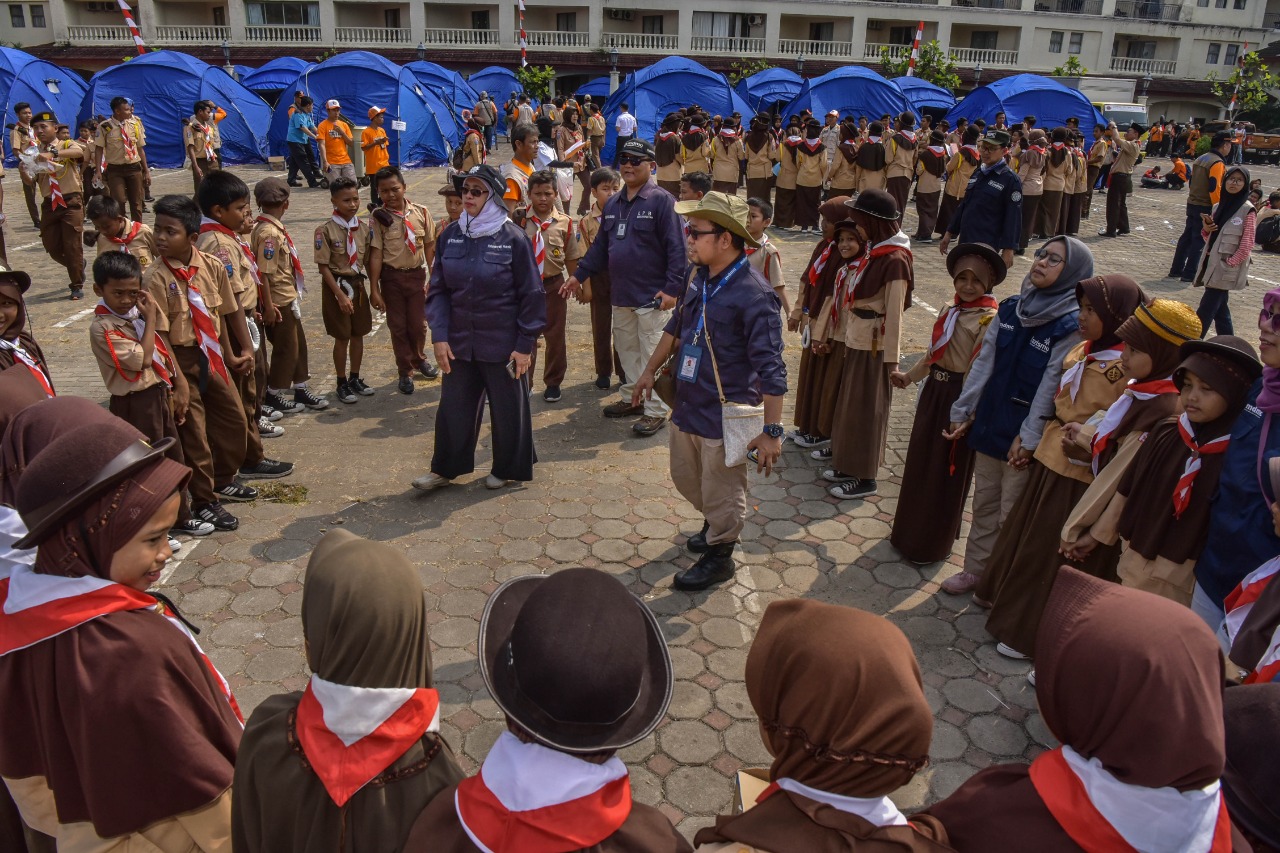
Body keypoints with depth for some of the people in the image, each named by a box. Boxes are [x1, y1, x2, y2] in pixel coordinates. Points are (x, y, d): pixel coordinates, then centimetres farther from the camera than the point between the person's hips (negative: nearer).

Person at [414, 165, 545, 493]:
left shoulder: (513, 238, -11)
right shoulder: (451, 235, 1)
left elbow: (532, 296, -8)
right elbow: (438, 290, 5)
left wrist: (525, 345, -10)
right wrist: (439, 336, -5)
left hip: (503, 343, -4)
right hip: (459, 342, 4)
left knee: (508, 409, 10)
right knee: (453, 406, 13)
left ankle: (508, 468, 29)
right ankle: (446, 468, 29)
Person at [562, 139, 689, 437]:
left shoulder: (661, 201, -10)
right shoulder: (613, 204, 12)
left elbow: (676, 248, -15)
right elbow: (601, 245, 18)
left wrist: (673, 288, -21)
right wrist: (579, 274, 13)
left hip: (652, 297, -7)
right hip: (621, 295, 7)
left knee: (653, 355, -1)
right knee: (627, 351, 17)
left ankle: (656, 410, 9)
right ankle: (632, 398, 32)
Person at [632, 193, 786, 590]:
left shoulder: (753, 295, -23)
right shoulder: (700, 277, 2)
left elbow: (771, 370, -23)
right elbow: (676, 327, 18)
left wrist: (771, 431, -23)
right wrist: (650, 370, 22)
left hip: (724, 418, -8)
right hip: (686, 406, 8)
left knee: (721, 494, 10)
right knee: (685, 478, 25)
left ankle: (719, 557, 34)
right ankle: (714, 525, 52)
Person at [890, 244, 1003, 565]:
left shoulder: (989, 320, -17)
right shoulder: (950, 310, 7)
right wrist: (908, 375, 19)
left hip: (959, 397, -8)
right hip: (933, 391, 8)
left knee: (946, 472, 6)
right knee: (920, 462, 19)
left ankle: (933, 544, 23)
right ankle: (909, 529, 38)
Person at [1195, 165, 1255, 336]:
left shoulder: (1247, 210, -8)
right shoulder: (1218, 206, 11)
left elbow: (1246, 245, -10)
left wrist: (1229, 264, -14)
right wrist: (1207, 229, -2)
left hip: (1226, 270, -7)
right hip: (1212, 266, 7)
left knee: (1205, 312, -9)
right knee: (1219, 309, 12)